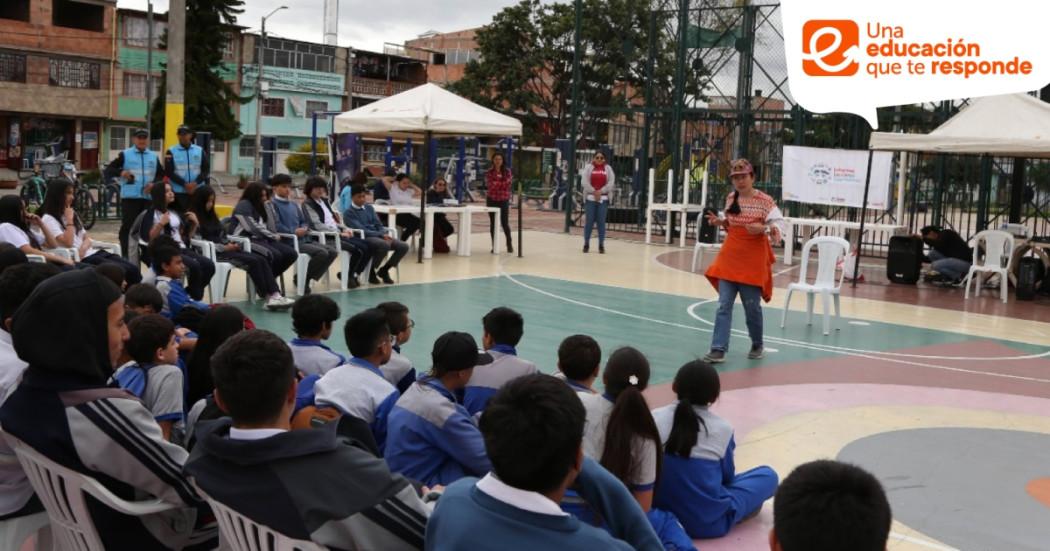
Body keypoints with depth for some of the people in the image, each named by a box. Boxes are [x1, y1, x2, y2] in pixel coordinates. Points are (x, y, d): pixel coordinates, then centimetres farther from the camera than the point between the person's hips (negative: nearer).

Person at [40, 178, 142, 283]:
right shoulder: (48, 219, -3)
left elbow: (87, 238, 15)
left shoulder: (72, 213, 21)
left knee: (133, 269, -14)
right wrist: (69, 220, -7)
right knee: (121, 271, -26)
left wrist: (83, 248, -7)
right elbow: (68, 242, -15)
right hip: (82, 259, -7)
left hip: (94, 252, 8)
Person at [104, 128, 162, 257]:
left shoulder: (154, 156, 15)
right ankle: (125, 255, 0)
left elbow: (162, 175, 16)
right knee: (127, 226, -6)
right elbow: (107, 172, 1)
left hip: (148, 197, 3)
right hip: (129, 197, -3)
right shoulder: (125, 155, 5)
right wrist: (120, 172, -20)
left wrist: (154, 183, -6)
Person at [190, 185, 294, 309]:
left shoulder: (211, 216, 23)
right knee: (253, 261, -25)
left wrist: (231, 243, 1)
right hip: (214, 252, -7)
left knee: (262, 259, -17)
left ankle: (275, 294, -31)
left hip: (226, 248, 8)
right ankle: (268, 297, -23)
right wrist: (224, 247, -17)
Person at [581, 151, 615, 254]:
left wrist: (600, 191, -12)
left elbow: (611, 183, -1)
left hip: (603, 198, 0)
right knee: (589, 221, 0)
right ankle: (586, 244, 9)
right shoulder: (588, 167, 5)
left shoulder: (608, 169, 8)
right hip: (590, 197, 0)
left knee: (601, 221, 0)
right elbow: (584, 181, -5)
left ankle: (601, 245, 5)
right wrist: (593, 191, -14)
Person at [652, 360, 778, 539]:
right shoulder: (722, 428, -8)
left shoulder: (655, 418, -7)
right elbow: (728, 476, 5)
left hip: (658, 511, 1)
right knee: (768, 475, 14)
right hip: (709, 522, -1)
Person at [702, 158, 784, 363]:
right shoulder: (730, 199, 6)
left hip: (753, 260, -4)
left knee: (752, 306, 7)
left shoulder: (764, 201, -11)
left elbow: (779, 225, -13)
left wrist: (762, 228, -30)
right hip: (729, 257, 4)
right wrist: (720, 222, 0)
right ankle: (718, 349, -1)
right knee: (724, 305, -1)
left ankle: (757, 346, 29)